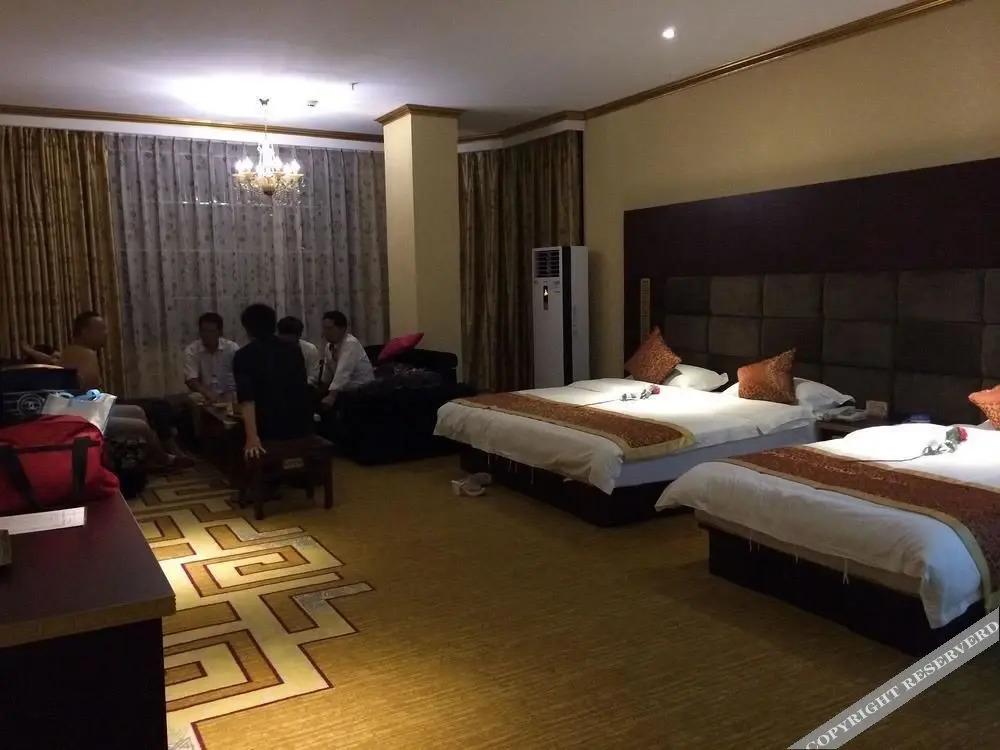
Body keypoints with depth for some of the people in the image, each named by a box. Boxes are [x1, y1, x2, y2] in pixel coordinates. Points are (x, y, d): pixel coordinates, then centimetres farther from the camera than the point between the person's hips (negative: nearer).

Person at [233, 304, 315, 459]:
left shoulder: (244, 356, -6)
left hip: (269, 430, -4)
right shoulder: (294, 350, 9)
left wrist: (252, 437, -29)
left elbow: (247, 399, -20)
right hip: (301, 426, 4)